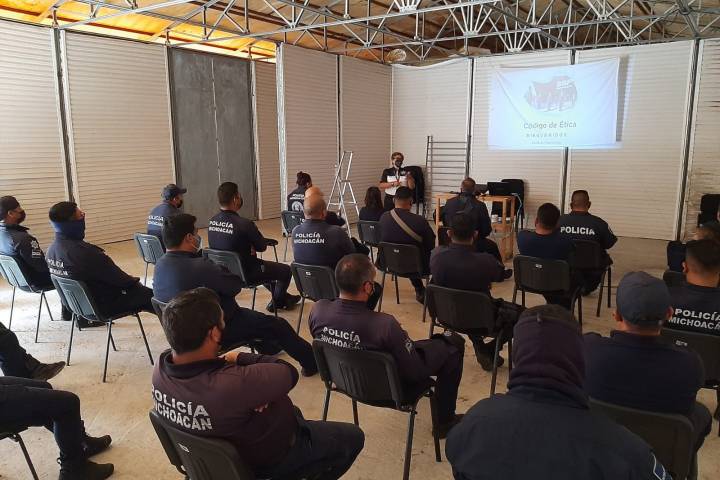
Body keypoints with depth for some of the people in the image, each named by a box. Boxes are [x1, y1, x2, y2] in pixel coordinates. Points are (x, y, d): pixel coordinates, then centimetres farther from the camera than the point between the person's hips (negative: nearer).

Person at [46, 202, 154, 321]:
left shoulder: (52, 250, -4)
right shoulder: (84, 252, -32)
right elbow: (117, 278, -21)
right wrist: (135, 281, 0)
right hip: (102, 307, -9)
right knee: (149, 295, 5)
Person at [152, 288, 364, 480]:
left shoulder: (161, 366, -22)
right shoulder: (233, 385, -46)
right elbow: (289, 373, -29)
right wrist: (240, 358, -17)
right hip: (265, 459, -7)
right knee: (352, 437, 14)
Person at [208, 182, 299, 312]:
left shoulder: (212, 222, -6)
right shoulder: (244, 224, -29)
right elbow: (262, 247, -15)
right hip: (245, 274, -8)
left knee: (262, 264, 34)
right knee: (286, 270, 12)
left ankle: (283, 297, 45)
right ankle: (276, 302, 34)